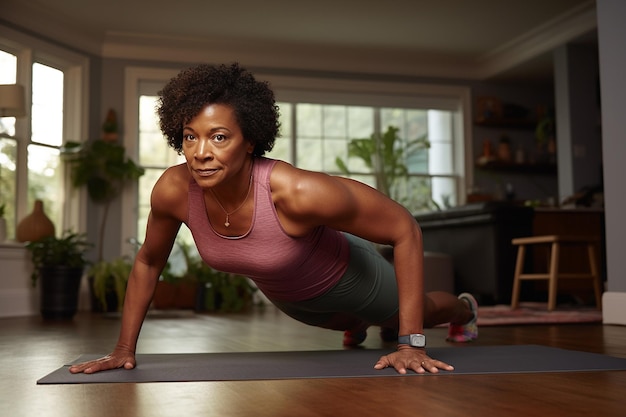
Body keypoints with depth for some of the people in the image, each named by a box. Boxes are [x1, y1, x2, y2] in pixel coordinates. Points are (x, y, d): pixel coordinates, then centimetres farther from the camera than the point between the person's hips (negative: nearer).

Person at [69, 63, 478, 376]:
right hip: (284, 295, 3)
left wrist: (412, 344, -34)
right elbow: (148, 263, -10)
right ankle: (360, 325, 75)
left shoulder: (298, 191, -45)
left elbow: (405, 229, -34)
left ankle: (464, 308, 65)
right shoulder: (174, 190, -31)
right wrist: (124, 350, -9)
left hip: (346, 277, -3)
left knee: (403, 314, 30)